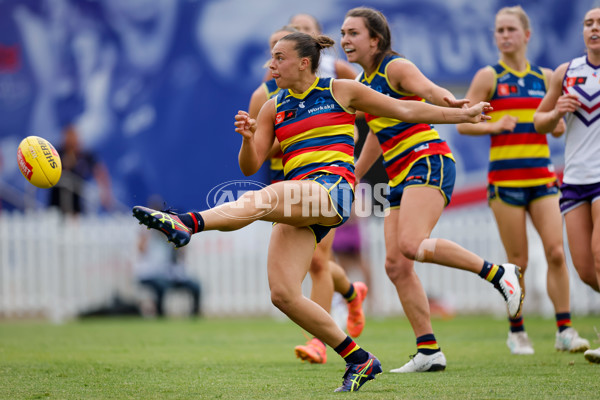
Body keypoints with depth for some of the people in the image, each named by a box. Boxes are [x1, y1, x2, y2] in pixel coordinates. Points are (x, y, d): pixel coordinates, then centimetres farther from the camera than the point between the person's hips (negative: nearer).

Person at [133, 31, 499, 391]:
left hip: (333, 188, -6)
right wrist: (247, 138, -6)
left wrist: (463, 114, 17)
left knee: (259, 200, -33)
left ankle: (187, 224, -56)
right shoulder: (274, 108, 21)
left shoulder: (341, 91, 10)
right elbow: (250, 167, 16)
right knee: (283, 295, -9)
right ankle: (360, 361, 1)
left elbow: (405, 110, 17)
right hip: (297, 205, 6)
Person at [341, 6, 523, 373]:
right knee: (395, 264, -2)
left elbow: (429, 89, -25)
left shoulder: (396, 68, -6)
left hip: (429, 164, -9)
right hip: (401, 177, 9)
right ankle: (429, 351, 0)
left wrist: (449, 102, -48)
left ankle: (498, 273, -16)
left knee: (411, 245, -29)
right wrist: (351, 179, 37)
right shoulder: (364, 83, 18)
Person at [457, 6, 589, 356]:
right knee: (518, 261, -1)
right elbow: (463, 123, 0)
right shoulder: (489, 77, 1)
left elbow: (559, 127, 20)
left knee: (556, 252, -8)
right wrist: (494, 126, -16)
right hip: (505, 177, -3)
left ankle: (565, 330, -4)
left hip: (542, 174, 3)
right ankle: (516, 332, 13)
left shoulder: (544, 77, 12)